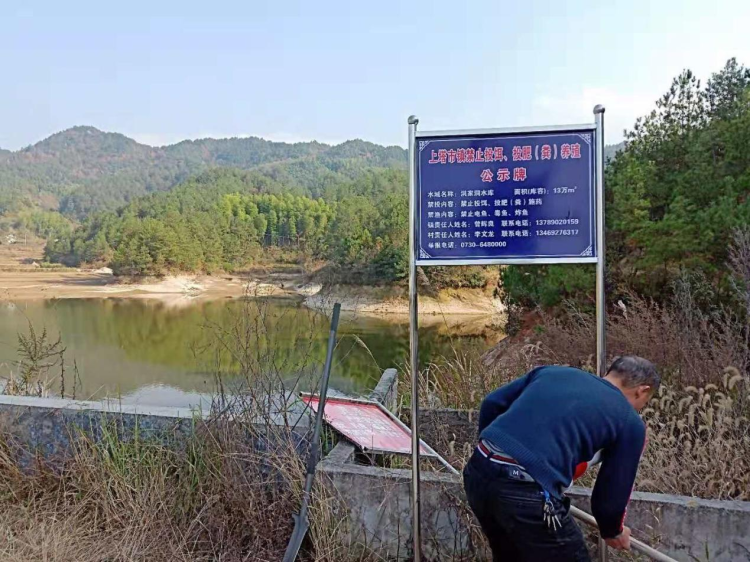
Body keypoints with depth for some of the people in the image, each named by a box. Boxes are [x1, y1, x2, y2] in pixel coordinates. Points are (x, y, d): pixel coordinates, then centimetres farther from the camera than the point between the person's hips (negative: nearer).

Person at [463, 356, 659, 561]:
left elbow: (492, 403, 19)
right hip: (527, 493, -6)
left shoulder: (553, 372, 21)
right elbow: (612, 491, 16)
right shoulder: (630, 423, 10)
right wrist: (613, 531, 38)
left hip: (478, 469, 6)